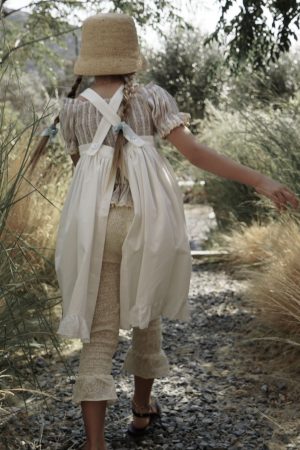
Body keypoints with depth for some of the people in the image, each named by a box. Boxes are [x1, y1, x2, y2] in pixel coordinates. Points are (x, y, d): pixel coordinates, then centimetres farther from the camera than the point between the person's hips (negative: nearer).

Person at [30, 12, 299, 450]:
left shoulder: (72, 108, 6)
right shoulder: (153, 96, 1)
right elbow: (196, 152, -8)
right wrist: (261, 180, -9)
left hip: (96, 225, 0)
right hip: (148, 221, 0)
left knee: (100, 331, 4)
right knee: (146, 309, 22)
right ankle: (142, 408, 39)